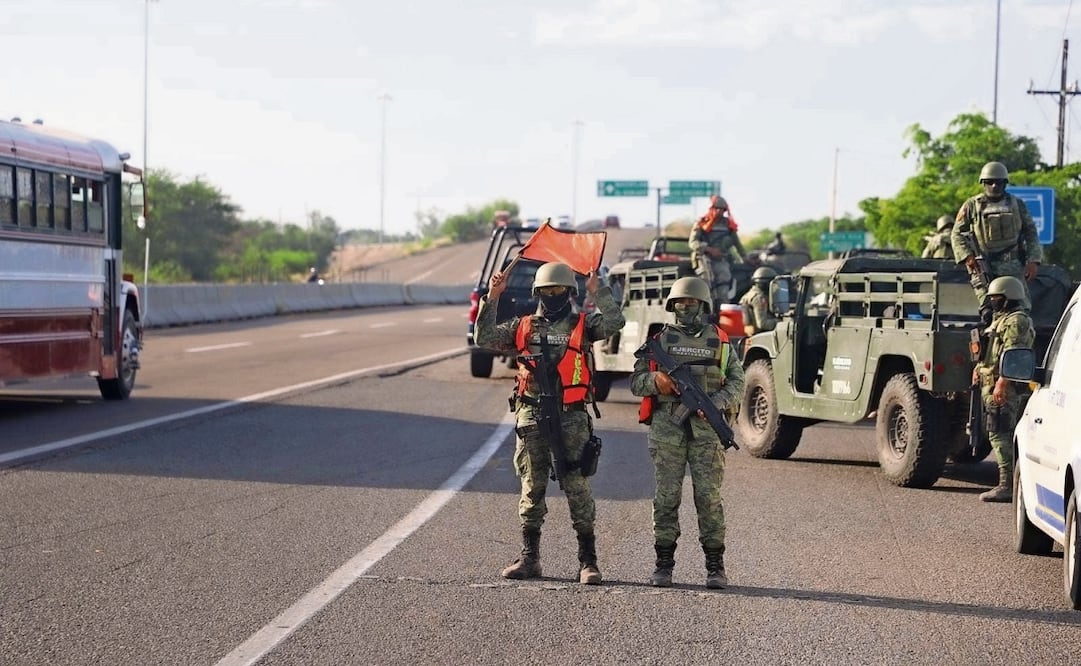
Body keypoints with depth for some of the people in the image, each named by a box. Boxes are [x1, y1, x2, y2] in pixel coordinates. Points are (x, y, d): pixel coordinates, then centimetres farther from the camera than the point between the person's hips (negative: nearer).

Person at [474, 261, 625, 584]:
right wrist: (491, 299, 3)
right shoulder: (523, 326, 14)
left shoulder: (582, 325, 6)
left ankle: (588, 560, 0)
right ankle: (529, 557, 11)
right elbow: (485, 338, 10)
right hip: (531, 417, 3)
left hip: (572, 417, -3)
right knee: (532, 487, 6)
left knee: (577, 487, -3)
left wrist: (598, 291, -13)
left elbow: (615, 322, -10)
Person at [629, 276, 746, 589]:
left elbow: (736, 383, 8)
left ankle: (715, 566, 2)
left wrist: (715, 403, -9)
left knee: (709, 497, -3)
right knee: (666, 498, 1)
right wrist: (655, 380, -13)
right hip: (666, 430, 0)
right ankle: (664, 565, 7)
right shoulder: (660, 340, 11)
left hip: (706, 430, 0)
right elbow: (636, 381, 9)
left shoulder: (719, 341, 11)